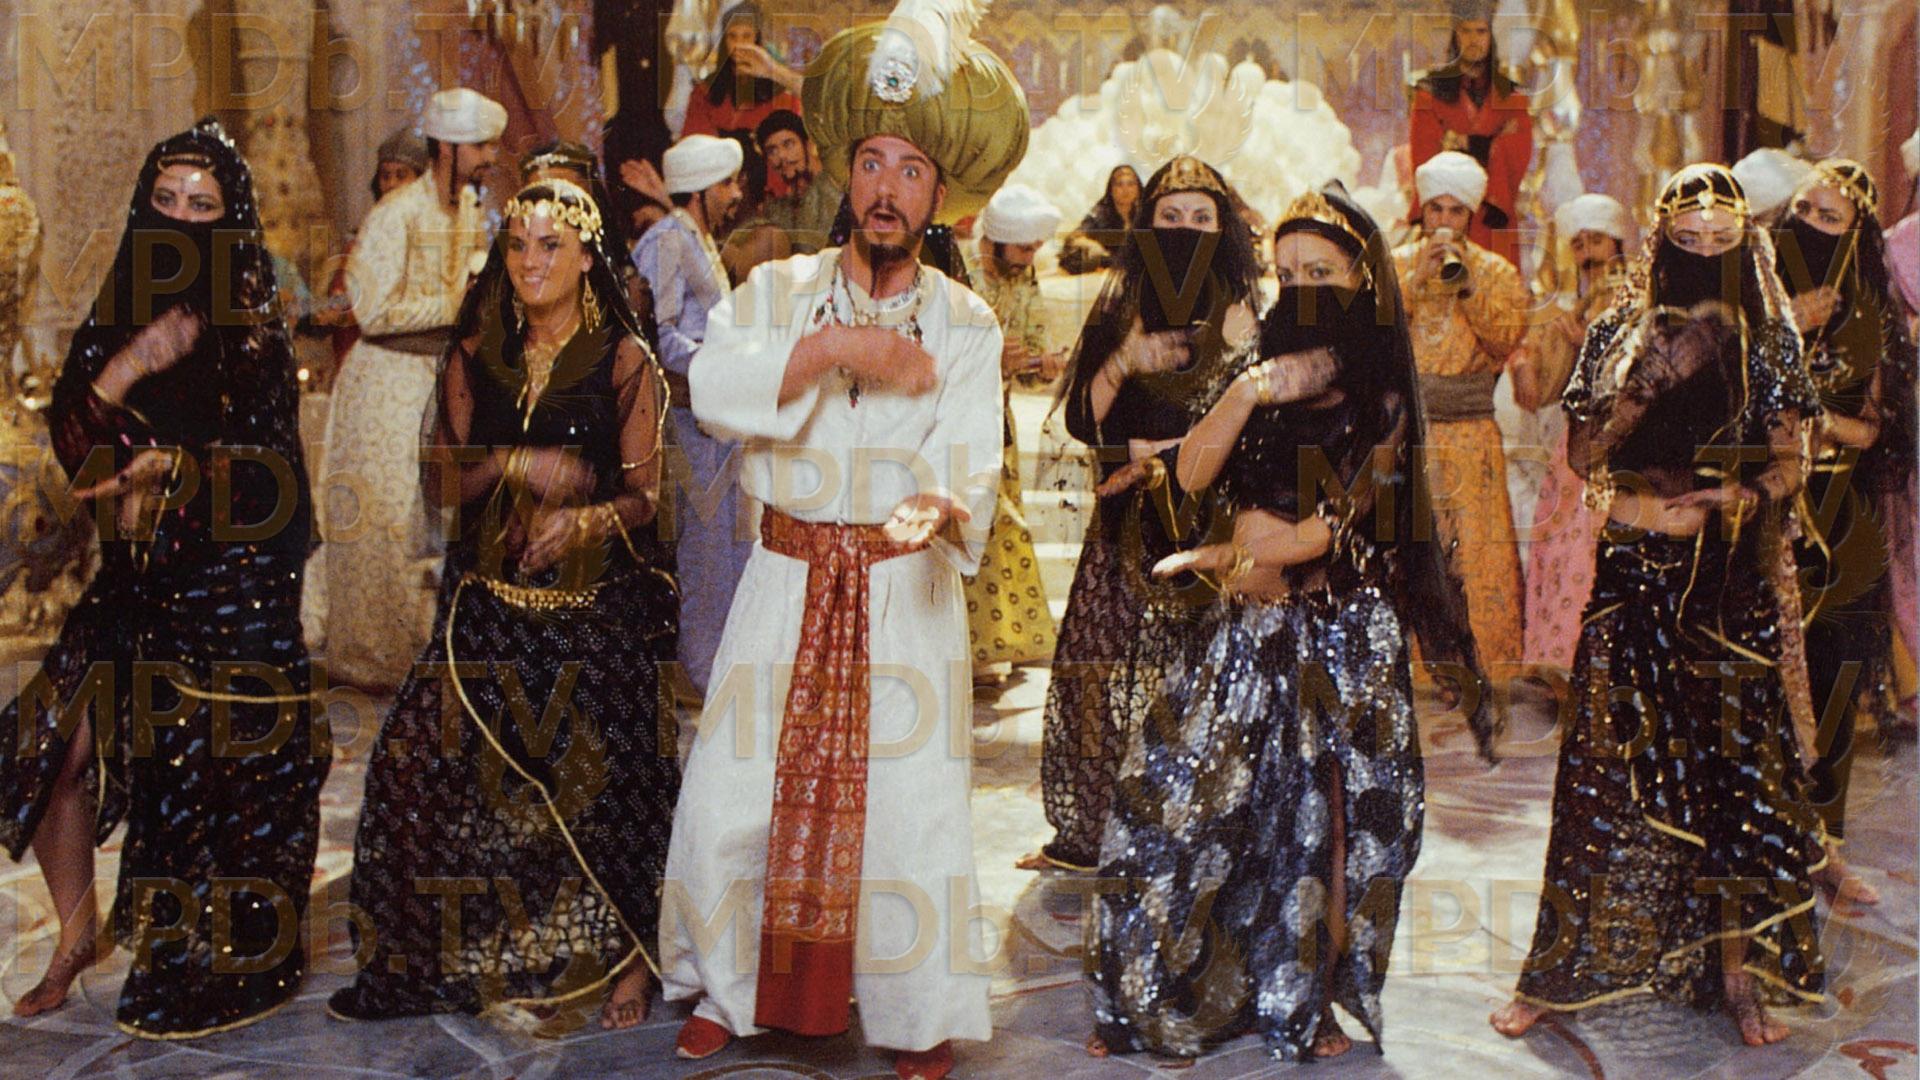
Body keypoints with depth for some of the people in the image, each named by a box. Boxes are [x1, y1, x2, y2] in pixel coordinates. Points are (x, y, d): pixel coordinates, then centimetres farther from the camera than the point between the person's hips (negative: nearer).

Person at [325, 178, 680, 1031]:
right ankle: (424, 959, 10)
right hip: (490, 596, 4)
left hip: (594, 598, -3)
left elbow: (644, 492, -3)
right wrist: (515, 464, -11)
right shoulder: (477, 357, 11)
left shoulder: (625, 360, 0)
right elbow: (444, 476, 8)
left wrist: (584, 520, -23)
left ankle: (623, 962, 8)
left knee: (597, 782, -7)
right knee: (422, 757, -6)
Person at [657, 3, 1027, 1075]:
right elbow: (714, 386, -15)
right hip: (788, 580, 1)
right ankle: (729, 986, 24)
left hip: (905, 588, -1)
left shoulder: (966, 323, 2)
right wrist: (838, 347, -21)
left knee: (909, 799, -2)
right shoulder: (780, 290, 5)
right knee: (734, 787, 3)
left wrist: (942, 507, -33)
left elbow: (969, 455, -12)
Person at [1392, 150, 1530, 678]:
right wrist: (1418, 279, -11)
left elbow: (1507, 341, -3)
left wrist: (1467, 284, -11)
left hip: (1472, 433, 0)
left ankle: (1498, 667, 1)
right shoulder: (1394, 265, 10)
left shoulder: (1498, 272, 11)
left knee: (1485, 546, -6)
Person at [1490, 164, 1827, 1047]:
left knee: (1733, 762, -1)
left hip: (1731, 576, 1)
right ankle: (1561, 971, 7)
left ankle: (1736, 973, 11)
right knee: (1610, 766, -2)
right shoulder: (1620, 335, 5)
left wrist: (1749, 493, -11)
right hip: (1636, 570, -1)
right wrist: (1647, 384, -13)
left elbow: (1791, 459, 8)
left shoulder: (1765, 340, 8)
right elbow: (1581, 455, -1)